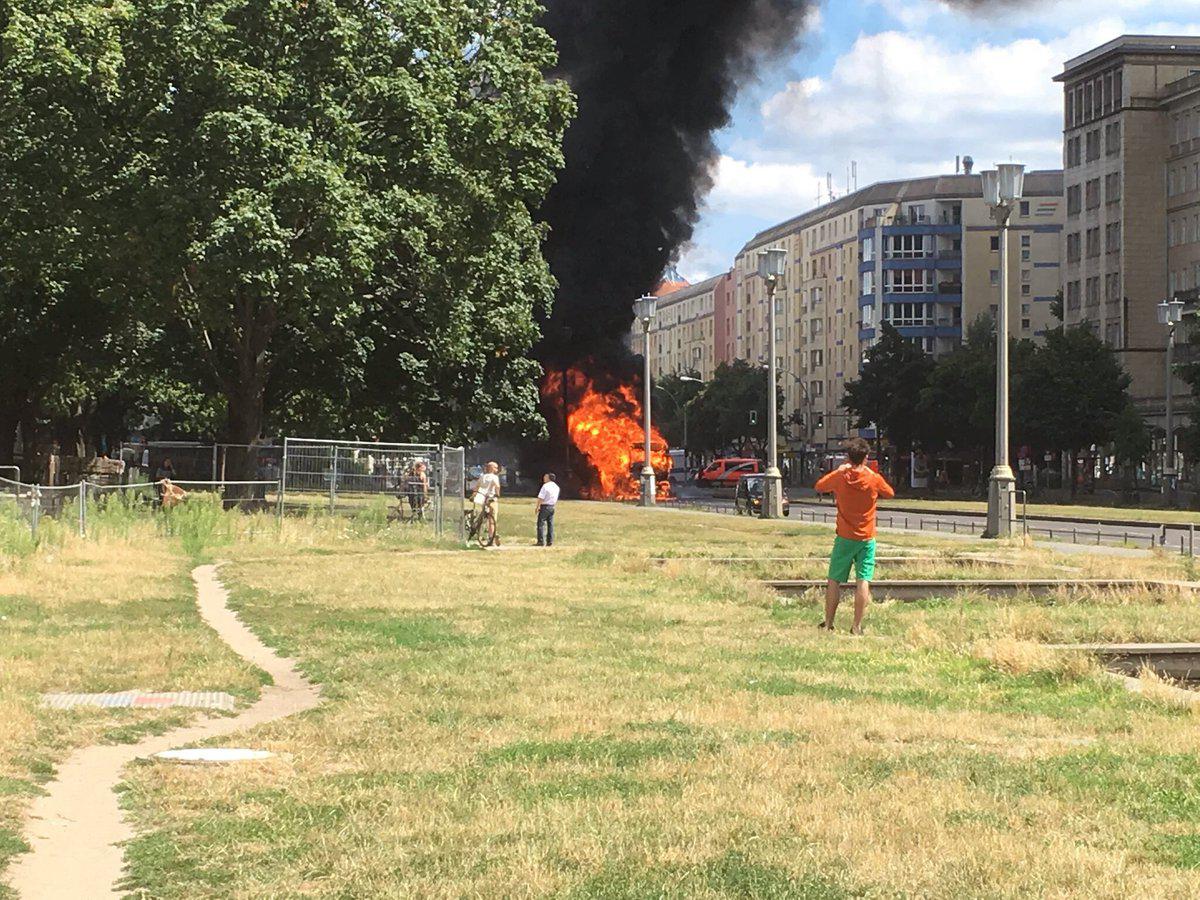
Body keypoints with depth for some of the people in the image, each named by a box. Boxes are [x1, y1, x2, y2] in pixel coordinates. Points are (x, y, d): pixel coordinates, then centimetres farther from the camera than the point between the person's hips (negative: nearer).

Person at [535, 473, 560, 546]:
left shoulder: (545, 486, -15)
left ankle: (541, 541, -7)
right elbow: (556, 499, 13)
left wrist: (537, 507, -10)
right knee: (550, 524, 11)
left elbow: (541, 498, -16)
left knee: (541, 524, -3)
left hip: (545, 506, -7)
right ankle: (550, 542, 11)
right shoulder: (556, 487, 9)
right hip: (552, 507, 7)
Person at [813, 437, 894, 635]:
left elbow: (819, 486, 10)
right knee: (863, 581, 0)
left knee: (834, 581, 10)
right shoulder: (874, 479, -9)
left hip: (844, 538, 1)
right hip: (867, 538, -1)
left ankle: (828, 624, 14)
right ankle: (857, 627, -4)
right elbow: (890, 493, 11)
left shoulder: (839, 477, -8)